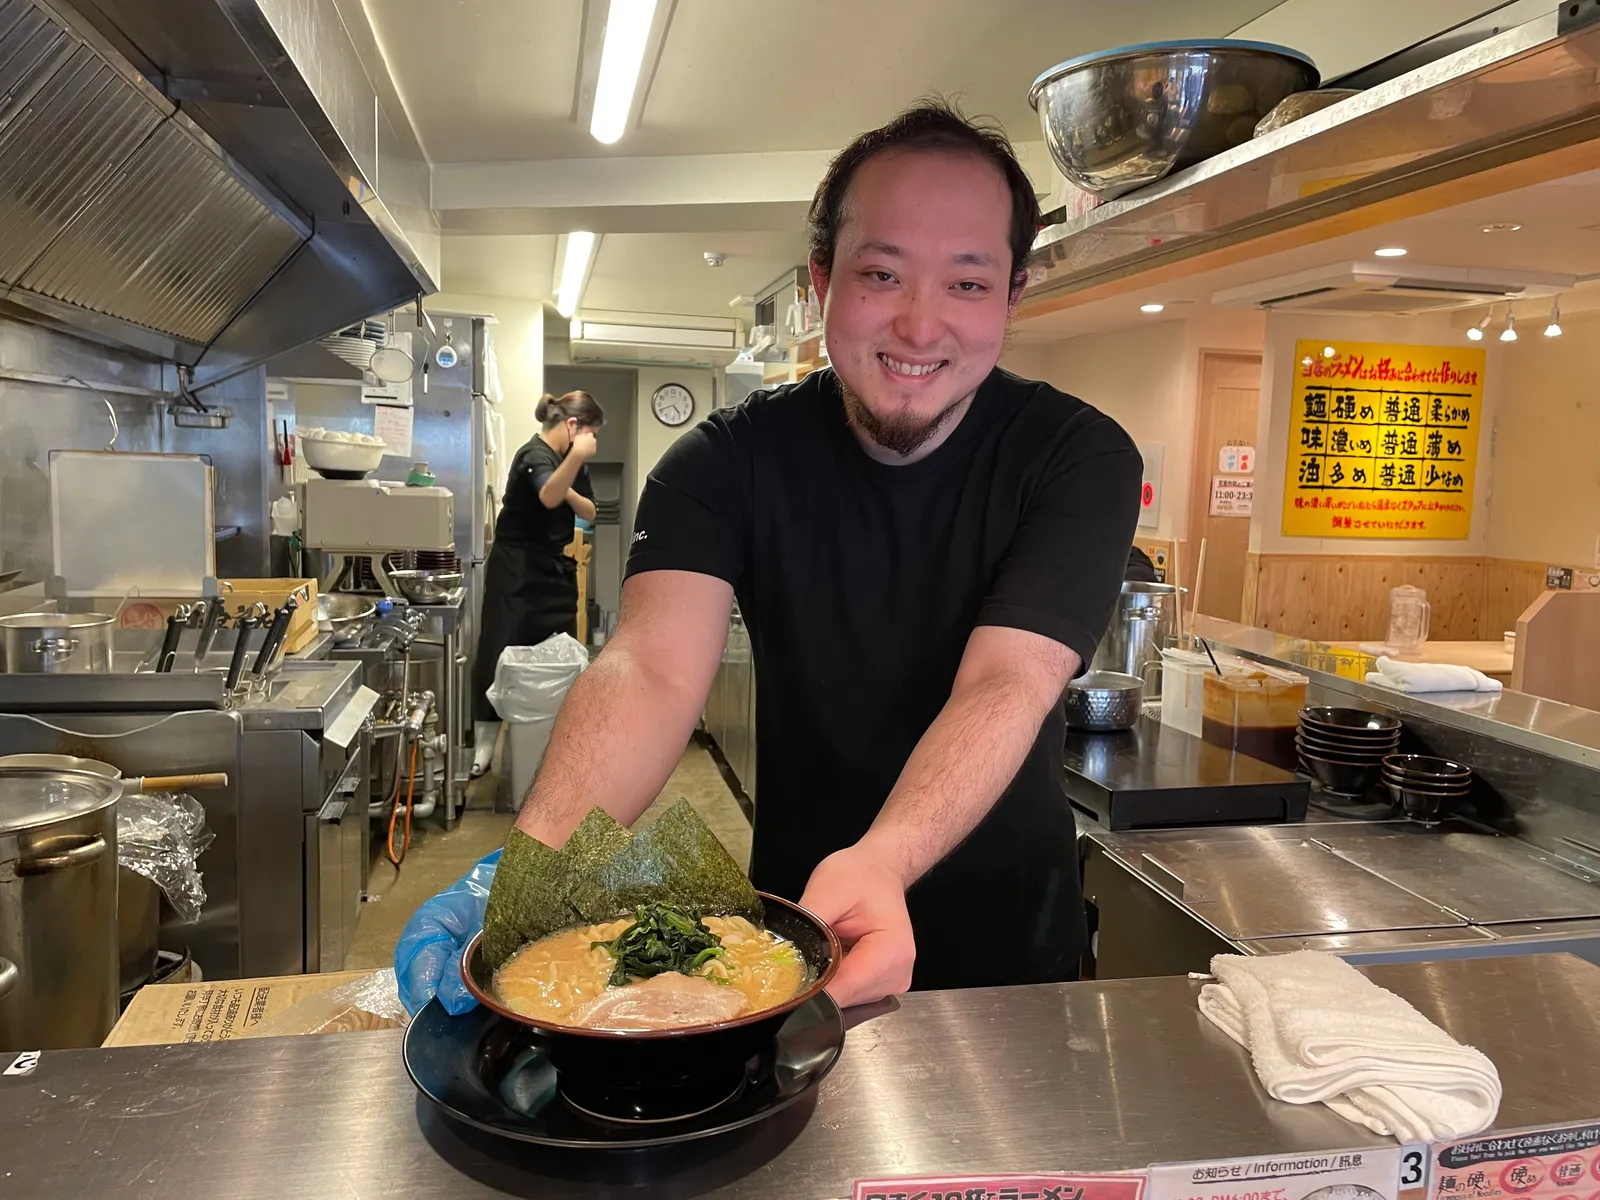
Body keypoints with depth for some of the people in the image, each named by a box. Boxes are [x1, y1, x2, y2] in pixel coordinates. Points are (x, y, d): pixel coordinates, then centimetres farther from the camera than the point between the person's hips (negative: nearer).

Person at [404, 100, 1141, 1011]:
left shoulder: (1080, 458, -17)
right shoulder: (730, 461, -14)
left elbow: (1007, 683, -30)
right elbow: (654, 669, -28)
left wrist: (880, 862, -48)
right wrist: (534, 860, -46)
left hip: (1007, 932, 0)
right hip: (793, 929, 1)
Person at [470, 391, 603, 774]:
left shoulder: (568, 457, 9)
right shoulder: (535, 454, -17)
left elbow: (589, 512, 5)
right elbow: (549, 497, -38)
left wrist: (569, 489, -14)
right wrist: (576, 458, -51)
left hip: (555, 570, 8)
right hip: (517, 571, -8)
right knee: (501, 654, -6)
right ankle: (483, 744, 0)